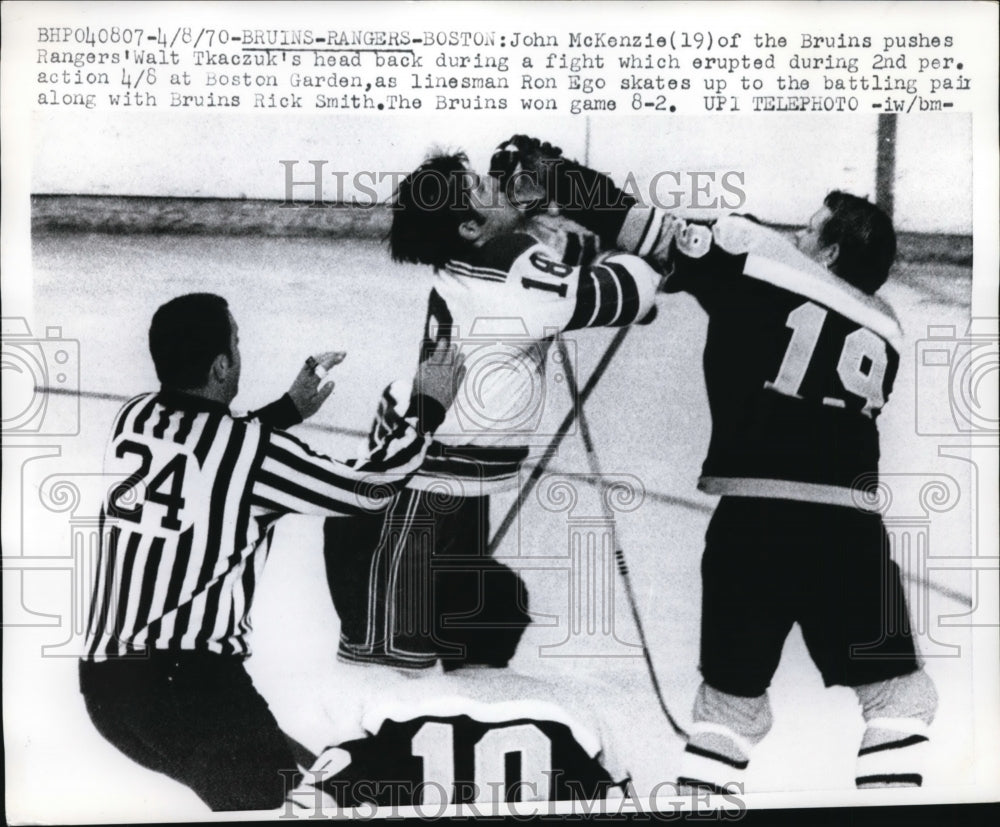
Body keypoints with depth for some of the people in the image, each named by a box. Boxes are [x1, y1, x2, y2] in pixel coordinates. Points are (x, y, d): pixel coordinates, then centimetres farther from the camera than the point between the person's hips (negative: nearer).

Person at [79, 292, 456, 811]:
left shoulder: (135, 419, 7)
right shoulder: (253, 449, -11)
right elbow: (368, 488, 0)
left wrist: (290, 408, 31)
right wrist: (428, 406, 12)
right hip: (185, 684, -7)